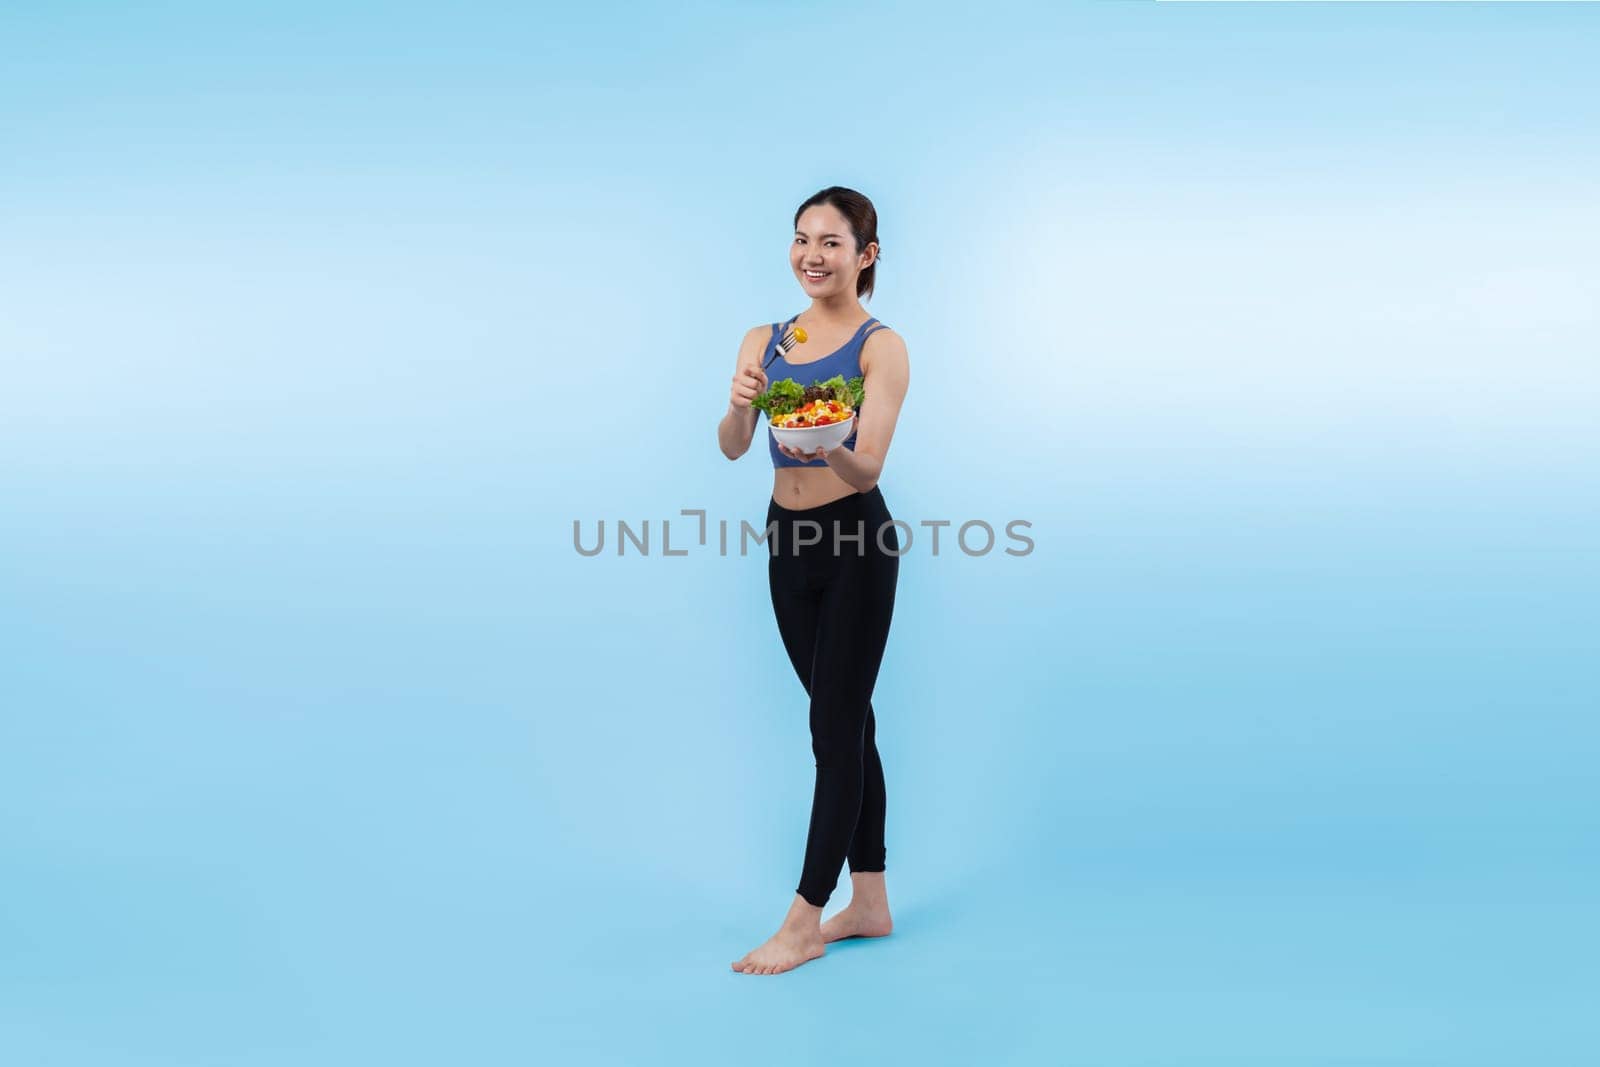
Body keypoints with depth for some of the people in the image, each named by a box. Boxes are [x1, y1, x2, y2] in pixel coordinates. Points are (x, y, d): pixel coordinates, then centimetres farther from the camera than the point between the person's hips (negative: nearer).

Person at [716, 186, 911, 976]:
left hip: (856, 542, -6)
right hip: (787, 541, 6)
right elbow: (731, 447, -7)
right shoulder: (763, 340, 6)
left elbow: (867, 469, -19)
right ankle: (870, 902, 25)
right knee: (847, 724, 13)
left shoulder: (881, 347, -8)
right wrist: (740, 406, -29)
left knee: (835, 729, -2)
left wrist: (825, 443, -40)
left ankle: (804, 920, 6)